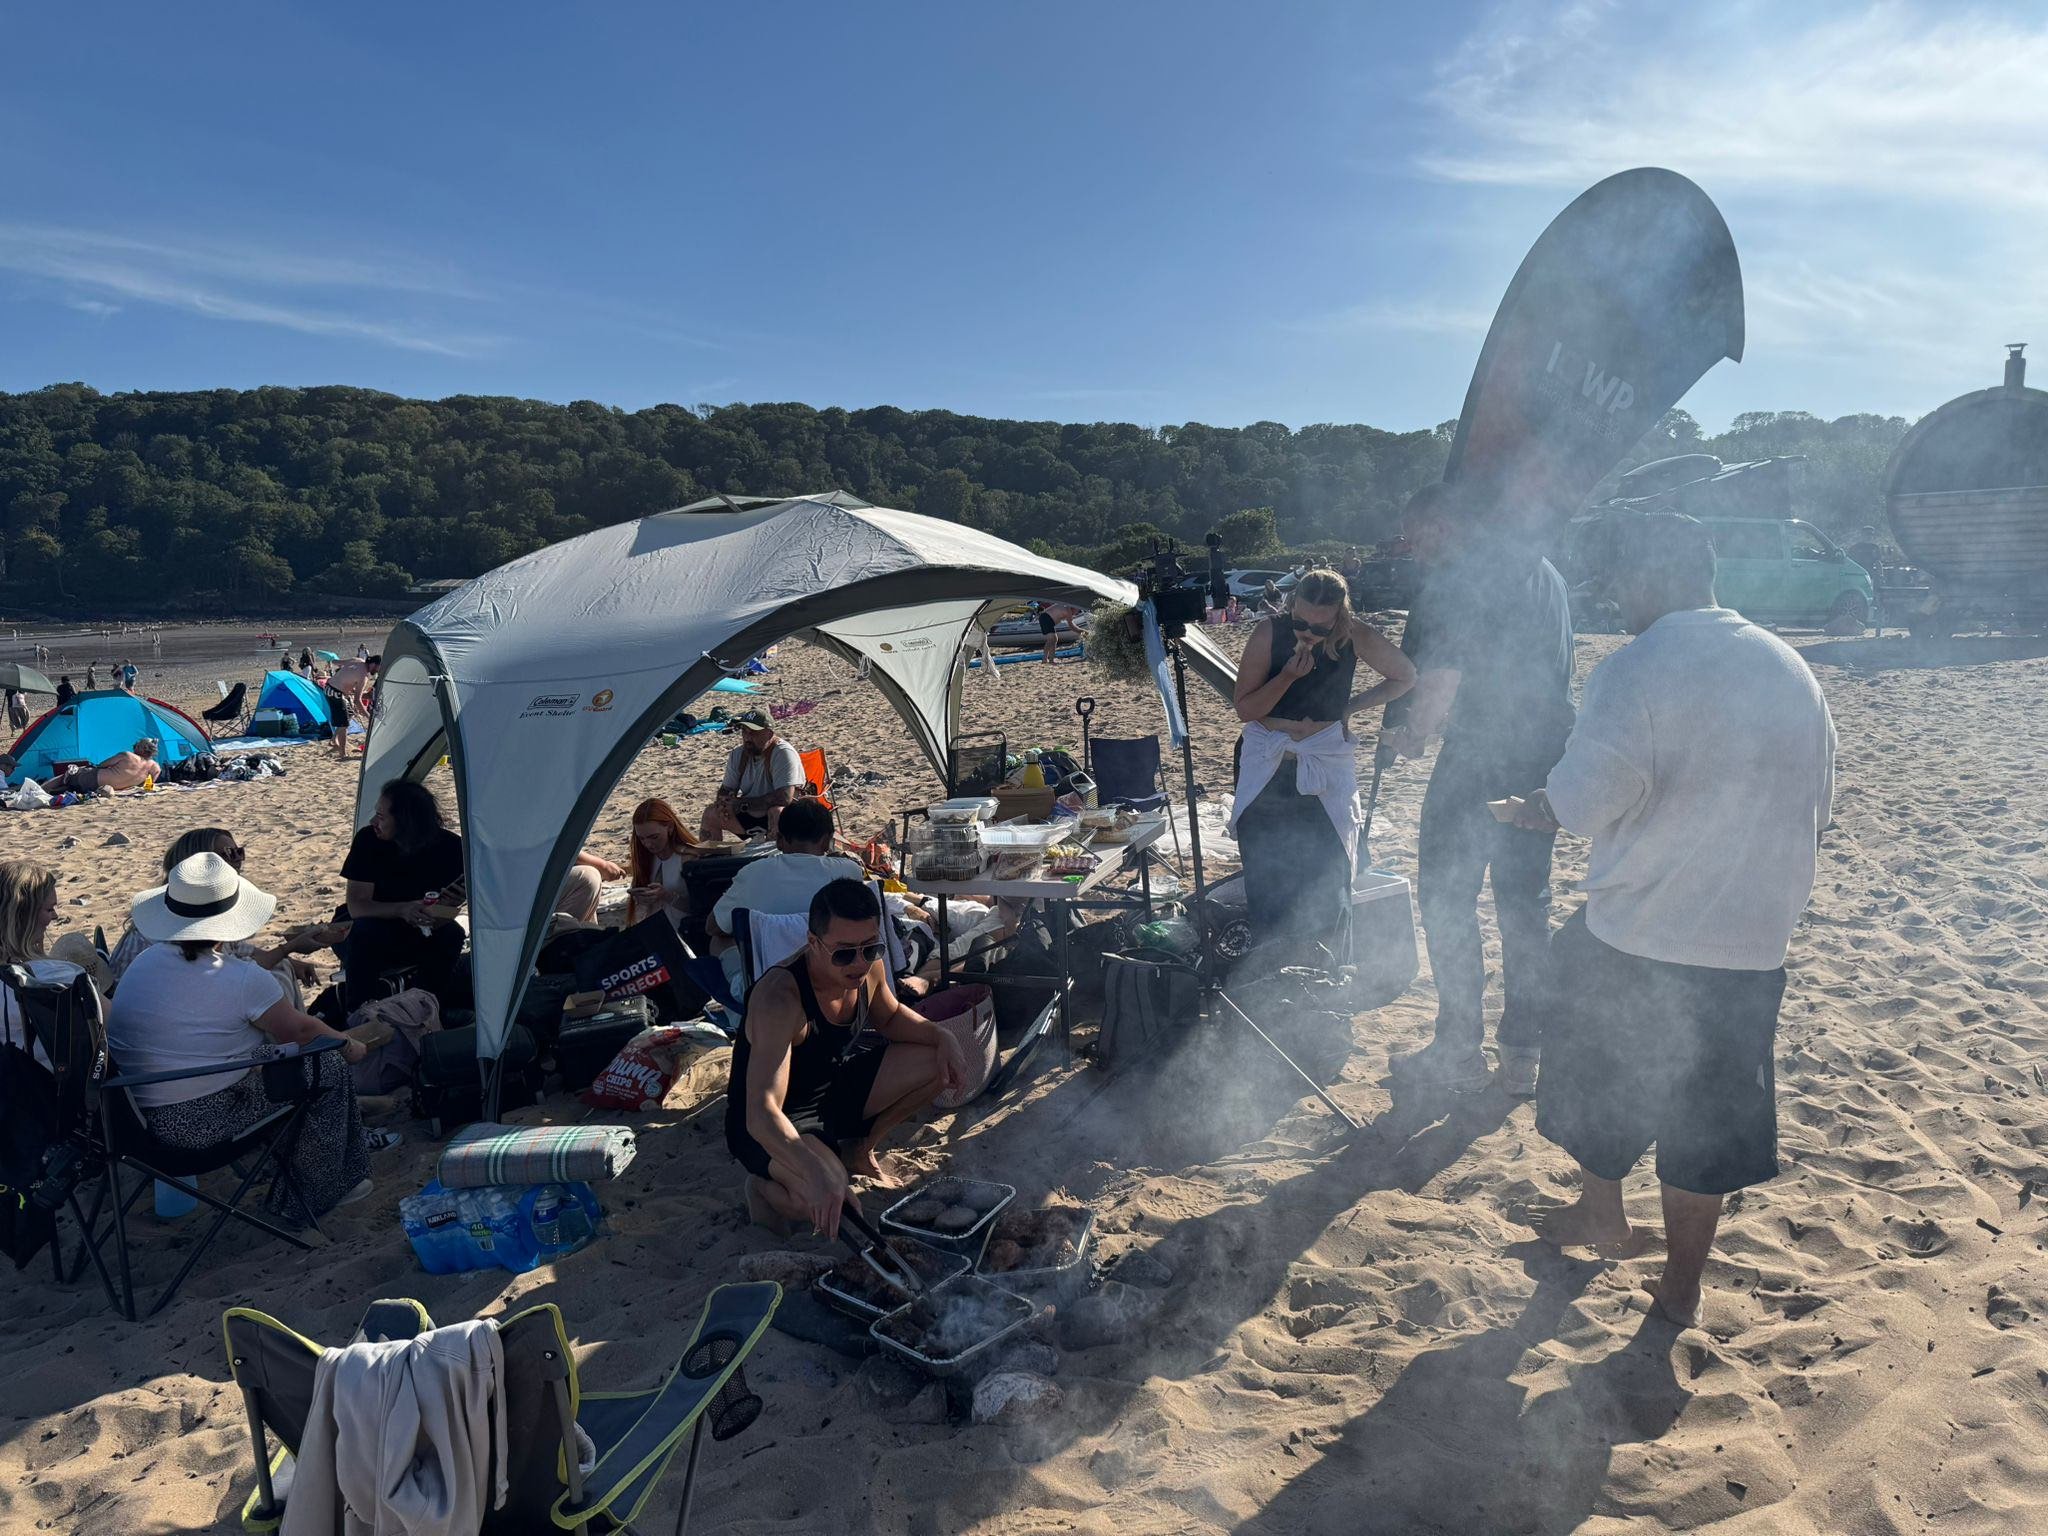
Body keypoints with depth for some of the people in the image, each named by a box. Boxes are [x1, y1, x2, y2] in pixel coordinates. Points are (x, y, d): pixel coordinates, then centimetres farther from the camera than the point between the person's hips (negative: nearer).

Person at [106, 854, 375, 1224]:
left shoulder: (144, 961, 2)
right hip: (207, 1122, -8)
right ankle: (311, 1196, 21)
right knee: (329, 1066, 8)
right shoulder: (243, 979, -18)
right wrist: (350, 1046, 15)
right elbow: (300, 1031, -4)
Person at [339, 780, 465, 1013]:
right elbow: (356, 906, -19)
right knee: (363, 930, -33)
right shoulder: (368, 840, -17)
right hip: (371, 942, 0)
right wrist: (401, 910, -37)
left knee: (451, 934, -29)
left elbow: (439, 920, -16)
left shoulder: (449, 847, -17)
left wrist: (445, 906, -42)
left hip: (421, 944, 1)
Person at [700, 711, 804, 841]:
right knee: (710, 812, -12)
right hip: (749, 817, 6)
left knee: (778, 812, -37)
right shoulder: (737, 754, 0)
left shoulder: (784, 753, -22)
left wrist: (741, 803, -25)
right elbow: (726, 790, 9)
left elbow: (784, 798, -31)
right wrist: (724, 802, -18)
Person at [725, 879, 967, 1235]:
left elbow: (891, 1017, 12)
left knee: (939, 1065, -4)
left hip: (834, 1085, 7)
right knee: (821, 1200, -35)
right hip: (773, 1125, -7)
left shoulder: (868, 966, -13)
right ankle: (766, 1185, 2)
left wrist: (940, 1037, -9)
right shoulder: (780, 997, -36)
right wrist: (818, 1174, -59)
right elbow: (761, 1114, -43)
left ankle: (858, 1147, 18)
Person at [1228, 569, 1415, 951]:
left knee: (1328, 870, -3)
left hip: (1326, 762, 0)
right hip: (1266, 762, 0)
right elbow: (1244, 709, -11)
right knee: (1266, 877, -1)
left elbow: (1405, 678, 6)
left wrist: (1351, 706, -2)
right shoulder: (1269, 633, -14)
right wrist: (1288, 676, -25)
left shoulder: (1355, 636, -11)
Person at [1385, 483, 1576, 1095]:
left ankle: (1459, 1051, 9)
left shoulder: (1454, 580, -12)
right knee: (1526, 901, 14)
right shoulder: (1543, 571, 15)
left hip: (1479, 757, -8)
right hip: (1545, 758, 8)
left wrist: (1412, 735, -1)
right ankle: (1522, 1055, 19)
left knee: (1446, 897, 4)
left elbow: (1437, 683, -19)